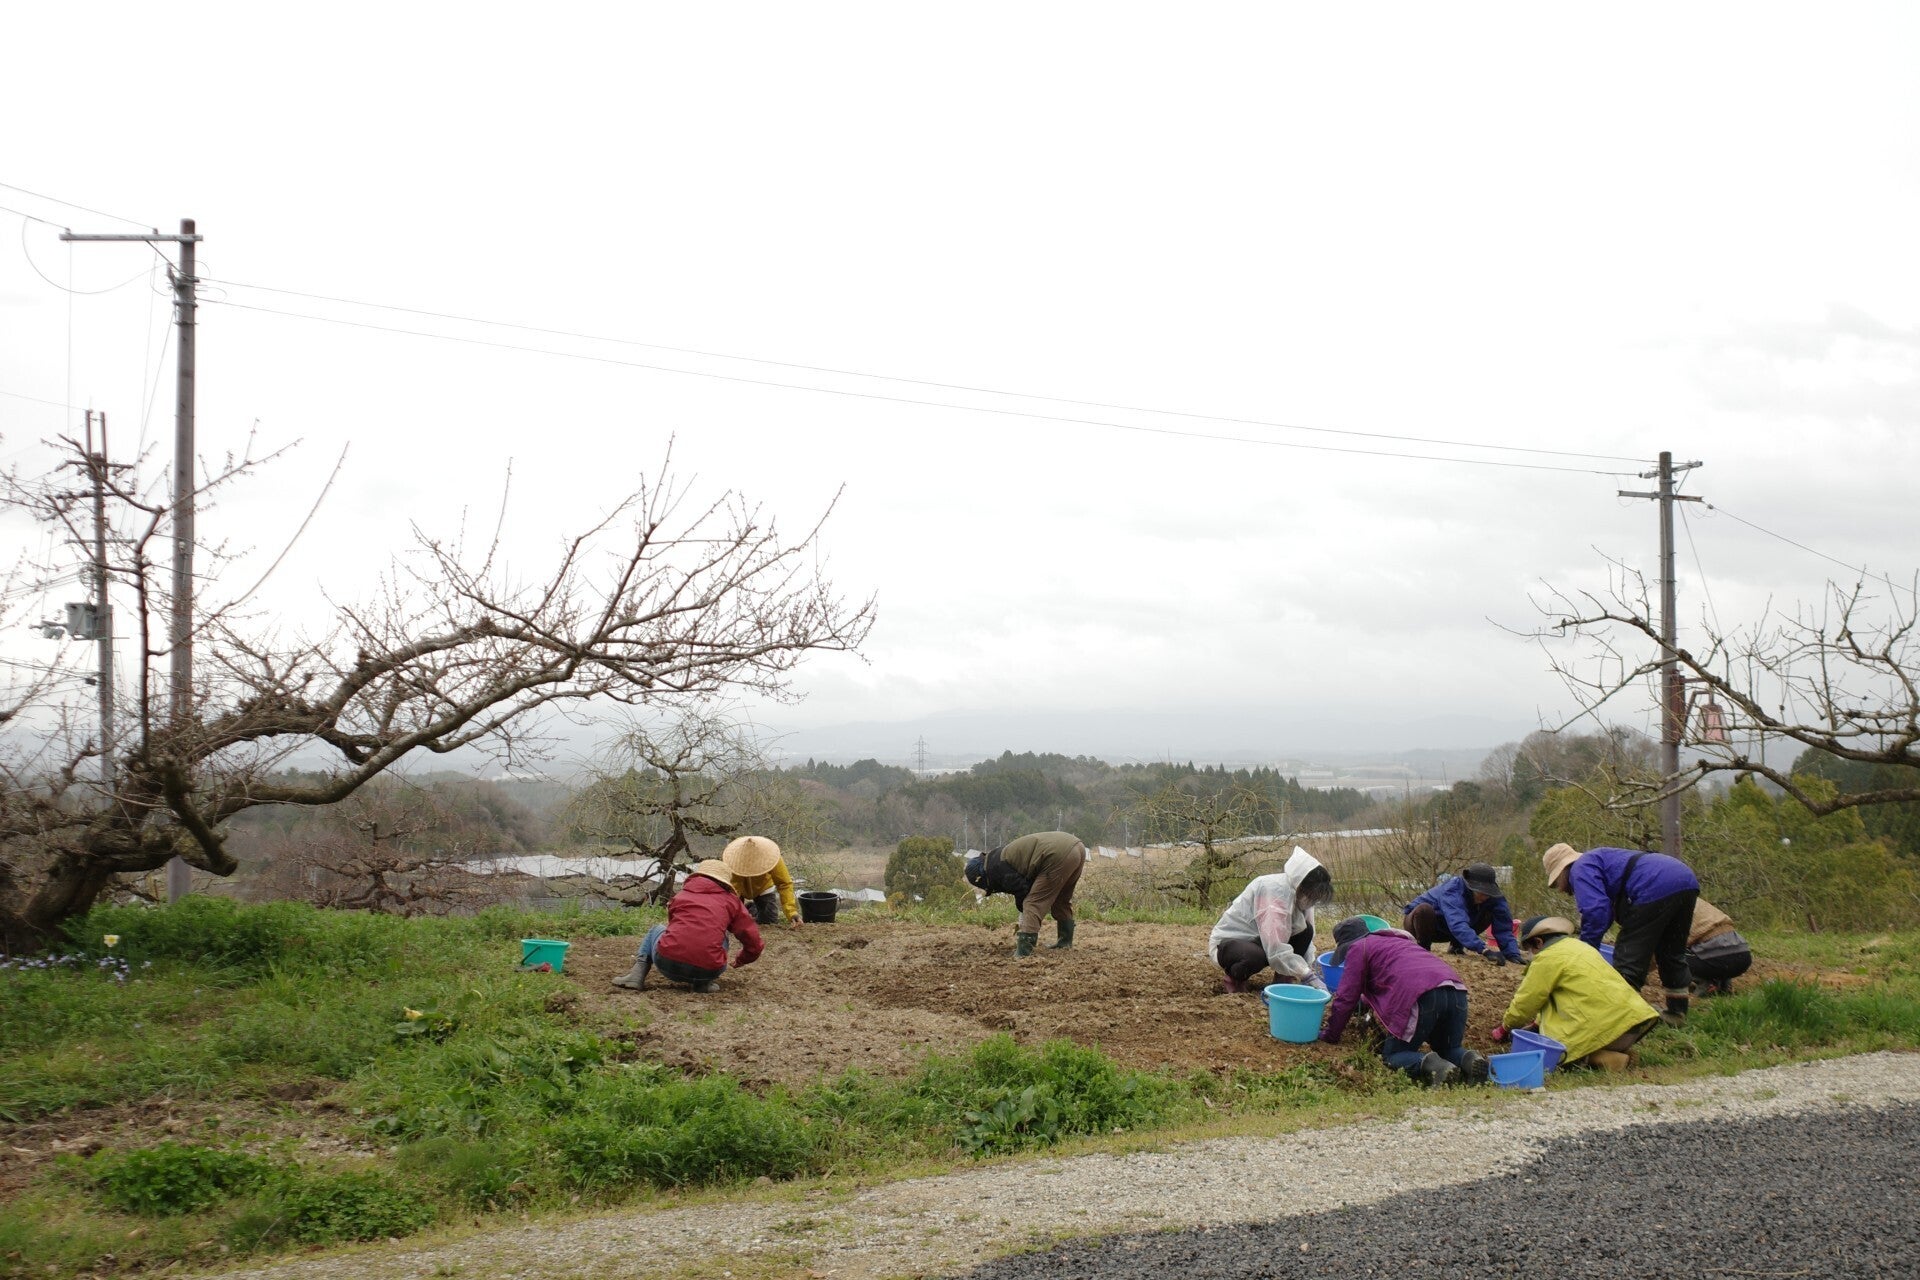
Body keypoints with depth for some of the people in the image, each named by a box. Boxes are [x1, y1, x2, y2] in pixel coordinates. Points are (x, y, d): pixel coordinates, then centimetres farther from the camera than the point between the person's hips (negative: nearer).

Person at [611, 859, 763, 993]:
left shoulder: (680, 896, 23)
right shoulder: (732, 901, 16)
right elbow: (753, 942, 15)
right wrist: (740, 961, 38)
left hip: (668, 963, 2)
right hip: (707, 971, -1)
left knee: (656, 930, 35)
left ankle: (638, 972, 13)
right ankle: (704, 982, 11)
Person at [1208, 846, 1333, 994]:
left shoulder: (1299, 893, -6)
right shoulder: (1276, 892, -31)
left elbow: (1306, 938, 1)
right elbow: (1276, 950, -37)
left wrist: (1313, 969, -15)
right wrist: (1309, 978, -37)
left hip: (1256, 940, 8)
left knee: (1306, 930, -11)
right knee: (1257, 956, -40)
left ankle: (1283, 981, -2)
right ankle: (1233, 980, -8)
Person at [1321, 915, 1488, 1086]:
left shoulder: (1358, 948, 17)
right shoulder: (1399, 940, 40)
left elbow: (1346, 997, 16)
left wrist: (1329, 1035, 27)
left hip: (1421, 998, -7)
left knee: (1392, 1055, 8)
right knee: (1450, 1051, 25)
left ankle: (1430, 1065, -22)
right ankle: (1470, 1059, -9)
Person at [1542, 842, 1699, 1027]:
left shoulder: (1580, 870, 3)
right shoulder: (1598, 858, 34)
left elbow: (1595, 911, -13)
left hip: (1656, 889, -10)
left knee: (1628, 958, -3)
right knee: (1672, 954, 25)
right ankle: (1677, 1013, 35)